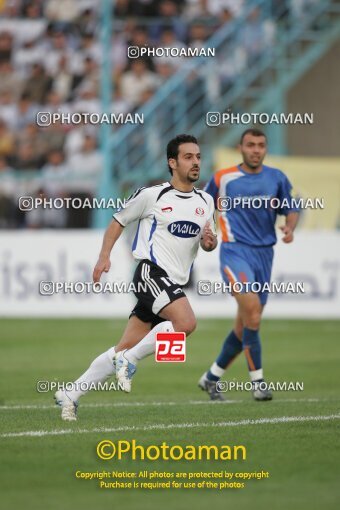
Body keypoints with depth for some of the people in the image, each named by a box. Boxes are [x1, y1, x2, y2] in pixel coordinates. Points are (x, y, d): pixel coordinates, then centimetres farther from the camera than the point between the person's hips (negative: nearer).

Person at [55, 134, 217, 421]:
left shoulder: (205, 202, 13)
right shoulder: (152, 195, -3)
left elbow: (208, 243, 22)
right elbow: (119, 221, 9)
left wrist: (210, 241, -2)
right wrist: (104, 256, 0)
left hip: (175, 283, 6)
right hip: (151, 271, -6)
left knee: (126, 349, 4)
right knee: (186, 323, -29)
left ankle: (71, 394, 13)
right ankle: (129, 360, -13)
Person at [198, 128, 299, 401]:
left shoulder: (277, 178, 7)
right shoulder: (223, 178, 1)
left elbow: (291, 210, 13)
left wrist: (290, 228, -8)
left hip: (264, 254, 4)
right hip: (235, 252, -4)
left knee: (245, 326, 9)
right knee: (252, 315, -23)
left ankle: (212, 377, 27)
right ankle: (258, 381, -16)